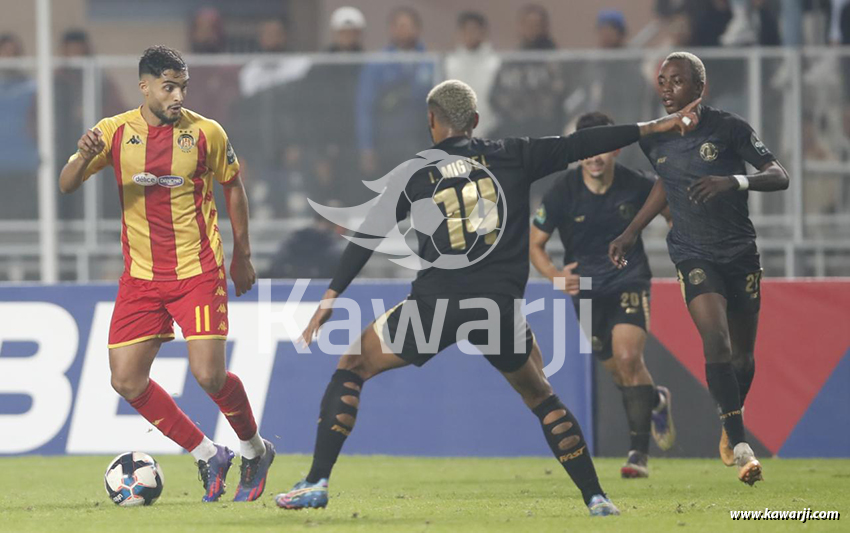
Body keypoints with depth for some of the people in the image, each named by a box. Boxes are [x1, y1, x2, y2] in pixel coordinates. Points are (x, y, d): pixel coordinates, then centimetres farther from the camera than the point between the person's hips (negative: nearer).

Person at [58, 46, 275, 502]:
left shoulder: (206, 133, -4)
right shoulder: (115, 132, -2)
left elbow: (232, 187, 10)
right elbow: (67, 185, -7)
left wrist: (242, 255, 12)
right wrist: (85, 157, -30)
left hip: (198, 271, -3)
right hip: (140, 275, 3)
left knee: (209, 374, -15)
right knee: (126, 381, -4)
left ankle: (255, 451, 13)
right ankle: (207, 455, 12)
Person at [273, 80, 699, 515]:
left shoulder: (413, 173, 7)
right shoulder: (511, 157, 7)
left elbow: (365, 240, 5)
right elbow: (578, 145, 10)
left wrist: (328, 301, 8)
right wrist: (654, 127, 18)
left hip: (435, 305, -1)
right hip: (499, 308, 1)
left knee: (352, 366, 16)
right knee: (538, 394, 23)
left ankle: (317, 483, 6)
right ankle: (595, 497, 14)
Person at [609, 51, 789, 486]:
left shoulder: (729, 129, -9)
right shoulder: (655, 139, 2)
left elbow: (779, 176, -12)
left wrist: (734, 181, -30)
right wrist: (632, 233, 20)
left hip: (740, 252, 0)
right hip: (693, 254, 0)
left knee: (742, 352, 8)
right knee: (716, 341, -20)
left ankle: (730, 429, 34)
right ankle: (739, 447, -23)